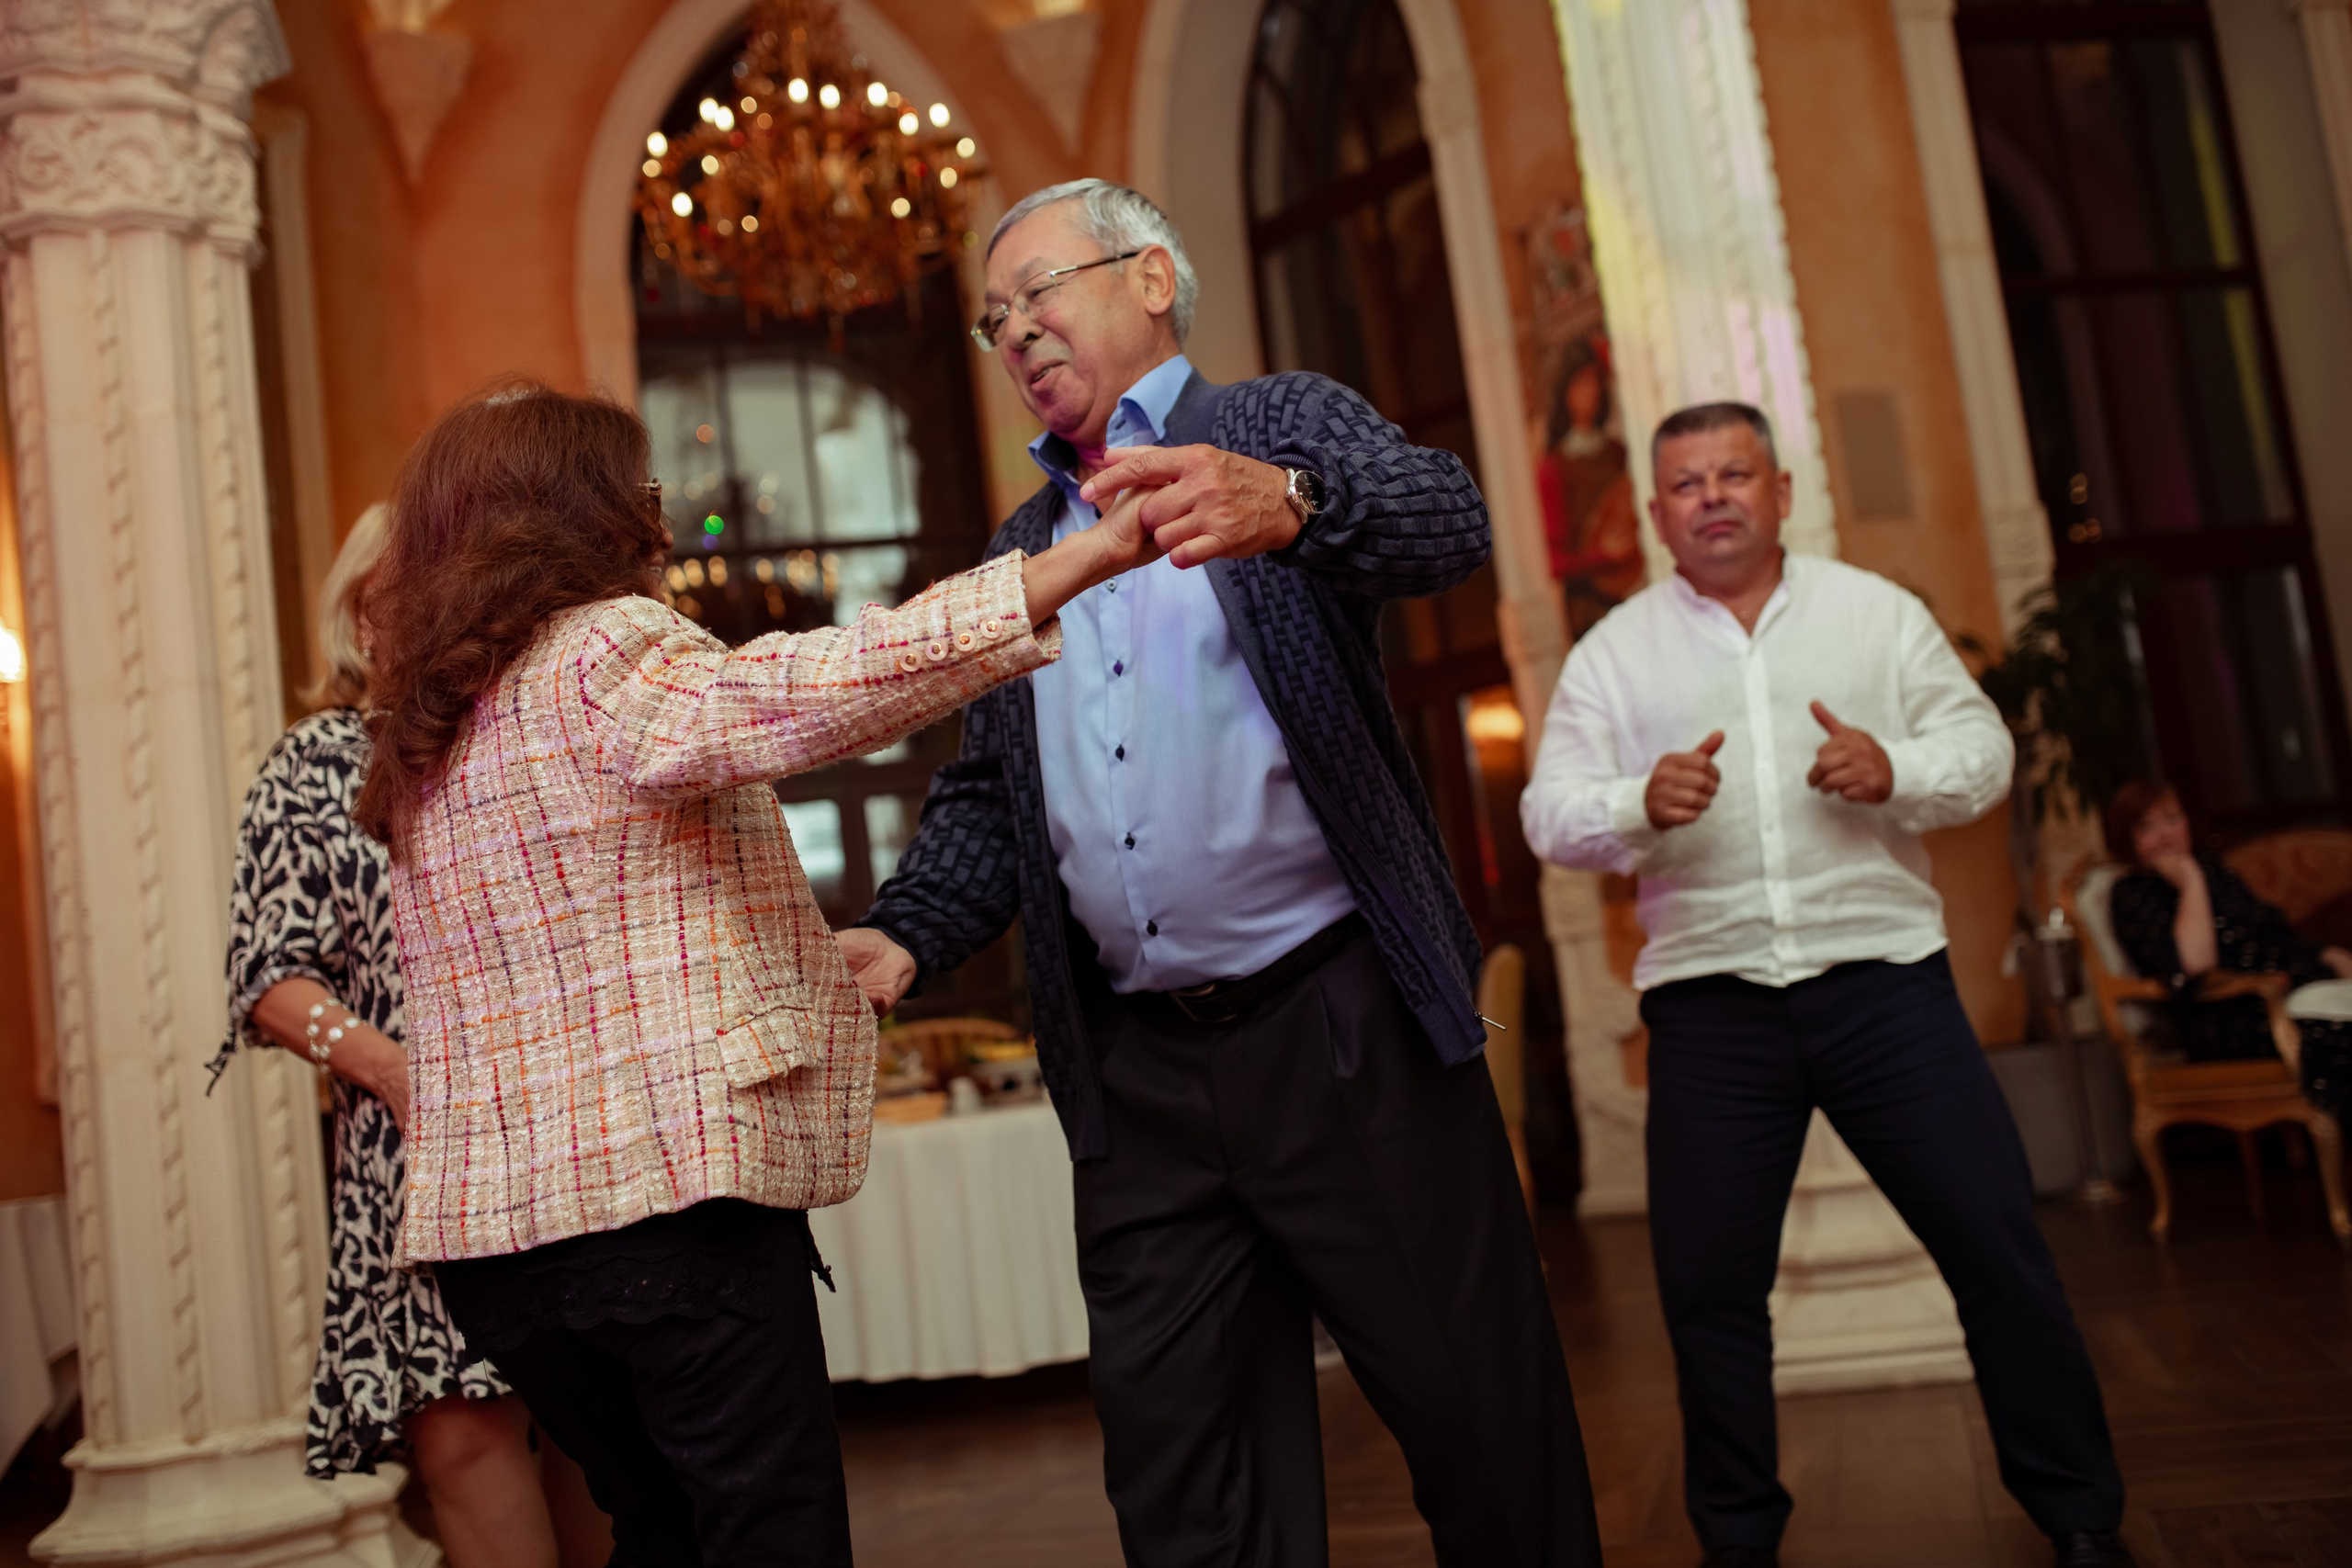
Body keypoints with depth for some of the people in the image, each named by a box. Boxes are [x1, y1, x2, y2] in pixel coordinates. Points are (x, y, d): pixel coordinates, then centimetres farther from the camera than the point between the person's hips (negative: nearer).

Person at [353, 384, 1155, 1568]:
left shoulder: (424, 750, 18)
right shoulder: (604, 652, -8)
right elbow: (805, 696, -27)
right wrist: (1086, 556, -31)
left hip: (485, 1221, 9)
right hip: (660, 1176, -9)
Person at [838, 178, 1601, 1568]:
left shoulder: (1288, 425, 5)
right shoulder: (1018, 554, 20)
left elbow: (1447, 518, -16)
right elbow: (983, 800, 18)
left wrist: (1283, 505, -37)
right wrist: (905, 936, -1)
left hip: (1343, 1028, -4)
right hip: (1138, 1073, 5)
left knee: (1482, 1412, 4)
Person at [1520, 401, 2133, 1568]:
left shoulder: (1876, 612, 11)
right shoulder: (1614, 652, 8)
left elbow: (1982, 749, 7)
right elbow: (1552, 814, 1)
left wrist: (1896, 771, -14)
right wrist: (1642, 805, -20)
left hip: (1882, 978, 0)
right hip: (1709, 1005, 0)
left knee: (1997, 1243, 2)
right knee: (1707, 1283, 3)